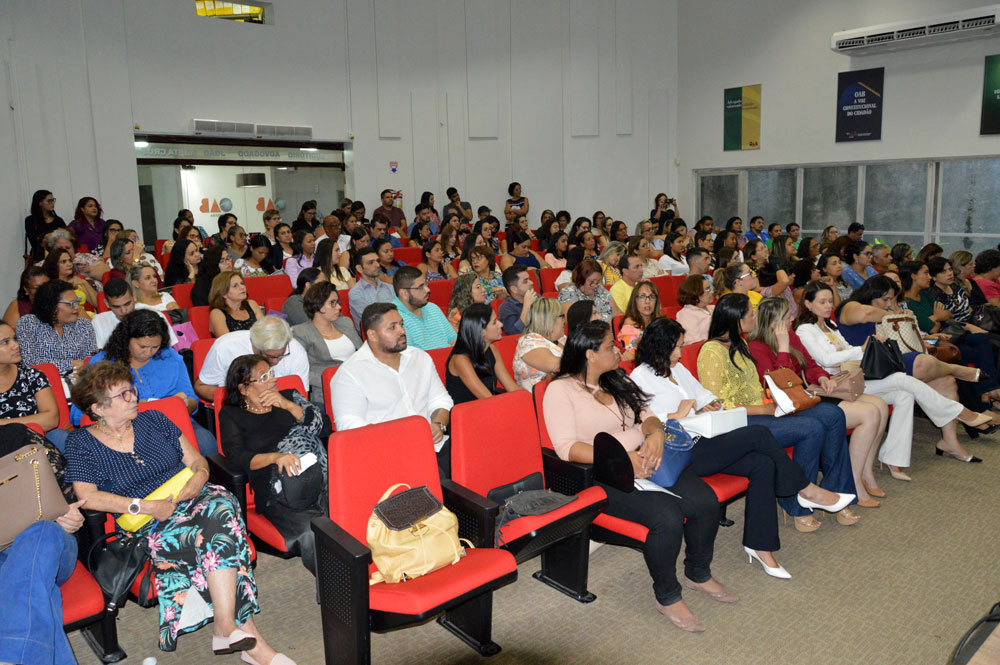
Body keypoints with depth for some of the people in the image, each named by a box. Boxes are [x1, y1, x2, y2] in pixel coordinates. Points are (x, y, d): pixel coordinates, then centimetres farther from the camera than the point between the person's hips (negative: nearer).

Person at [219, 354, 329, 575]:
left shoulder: (290, 397, 26)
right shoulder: (231, 415, 18)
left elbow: (324, 427, 13)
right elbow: (236, 455, 0)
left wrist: (288, 405, 3)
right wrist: (276, 457, -17)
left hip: (319, 476, 3)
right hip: (276, 490, -2)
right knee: (310, 533, -33)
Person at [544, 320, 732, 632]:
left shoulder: (617, 382, 18)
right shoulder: (560, 390, -6)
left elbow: (647, 415, 14)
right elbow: (566, 447, -16)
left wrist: (656, 434, -11)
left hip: (644, 462, 7)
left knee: (706, 501, -13)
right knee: (667, 515, -29)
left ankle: (698, 573, 15)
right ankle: (667, 597, -4)